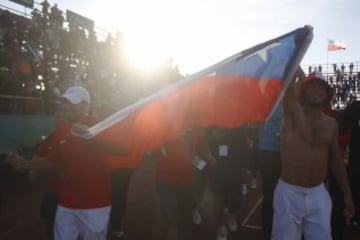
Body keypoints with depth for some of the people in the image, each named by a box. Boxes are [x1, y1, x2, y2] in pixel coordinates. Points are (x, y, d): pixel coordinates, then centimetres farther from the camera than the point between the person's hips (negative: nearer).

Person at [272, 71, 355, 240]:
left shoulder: (331, 123, 6)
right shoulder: (292, 113, -6)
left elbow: (336, 160, 13)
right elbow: (289, 83, -21)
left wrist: (347, 194, 15)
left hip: (319, 193, 4)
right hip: (289, 192, -3)